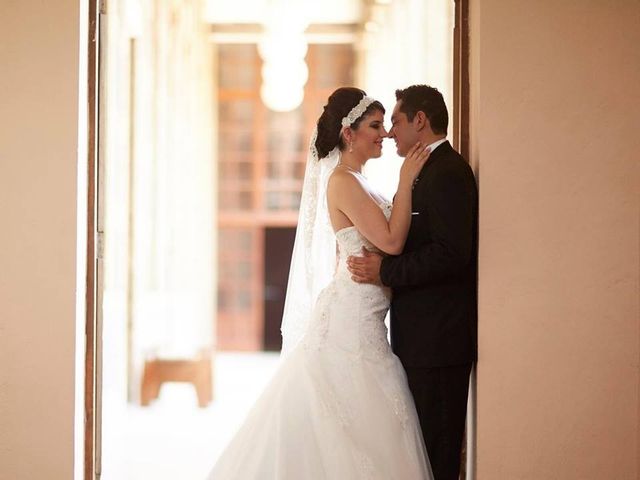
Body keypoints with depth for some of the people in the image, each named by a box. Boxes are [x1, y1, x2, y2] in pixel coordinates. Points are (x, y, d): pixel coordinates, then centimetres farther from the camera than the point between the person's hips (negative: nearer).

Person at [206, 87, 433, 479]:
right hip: (350, 319, -10)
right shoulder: (343, 181, -14)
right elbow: (391, 241, -18)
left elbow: (388, 238, 16)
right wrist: (406, 180, -13)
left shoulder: (352, 181, 15)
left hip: (363, 321, 10)